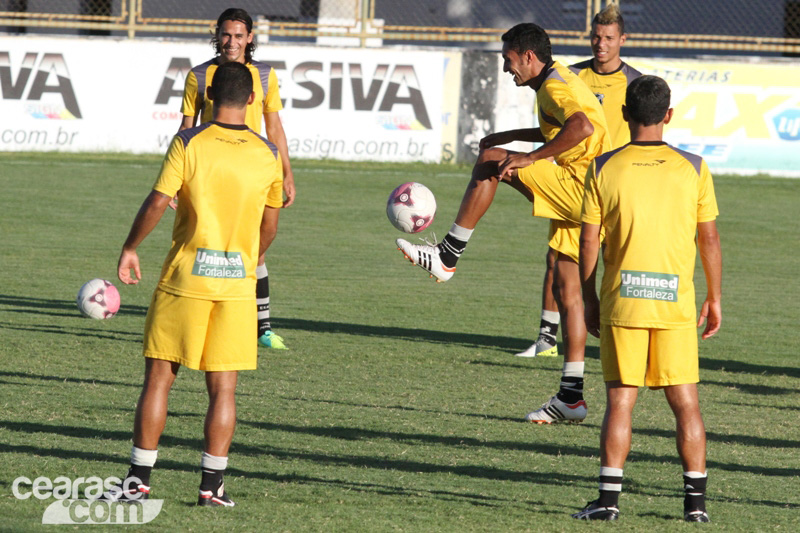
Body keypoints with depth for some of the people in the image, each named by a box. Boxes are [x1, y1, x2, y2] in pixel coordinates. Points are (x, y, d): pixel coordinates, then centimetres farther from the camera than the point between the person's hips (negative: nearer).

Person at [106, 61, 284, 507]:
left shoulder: (189, 143, -7)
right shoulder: (268, 154, 2)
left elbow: (157, 204, -12)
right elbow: (270, 227, 10)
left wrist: (130, 248, 2)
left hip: (185, 278, -2)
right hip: (238, 282, 2)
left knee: (159, 377, 5)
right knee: (223, 388, 5)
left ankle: (140, 479, 5)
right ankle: (213, 484, 3)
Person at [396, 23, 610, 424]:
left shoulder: (554, 86, -12)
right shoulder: (559, 81, 20)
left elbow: (582, 127, -33)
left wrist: (530, 158, -29)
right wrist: (512, 136, 31)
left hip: (579, 187, -10)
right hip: (580, 196, 10)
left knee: (489, 162, -11)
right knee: (567, 291, 9)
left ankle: (447, 258, -8)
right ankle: (571, 397, 9)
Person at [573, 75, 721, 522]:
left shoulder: (604, 169, -1)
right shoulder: (693, 168, 0)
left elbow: (589, 241, 0)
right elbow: (709, 238, 4)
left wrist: (590, 300, 11)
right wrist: (715, 298, 14)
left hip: (621, 301, 0)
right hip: (677, 302, 0)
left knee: (620, 401, 4)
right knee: (687, 403, 7)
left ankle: (610, 497, 0)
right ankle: (697, 499, 7)